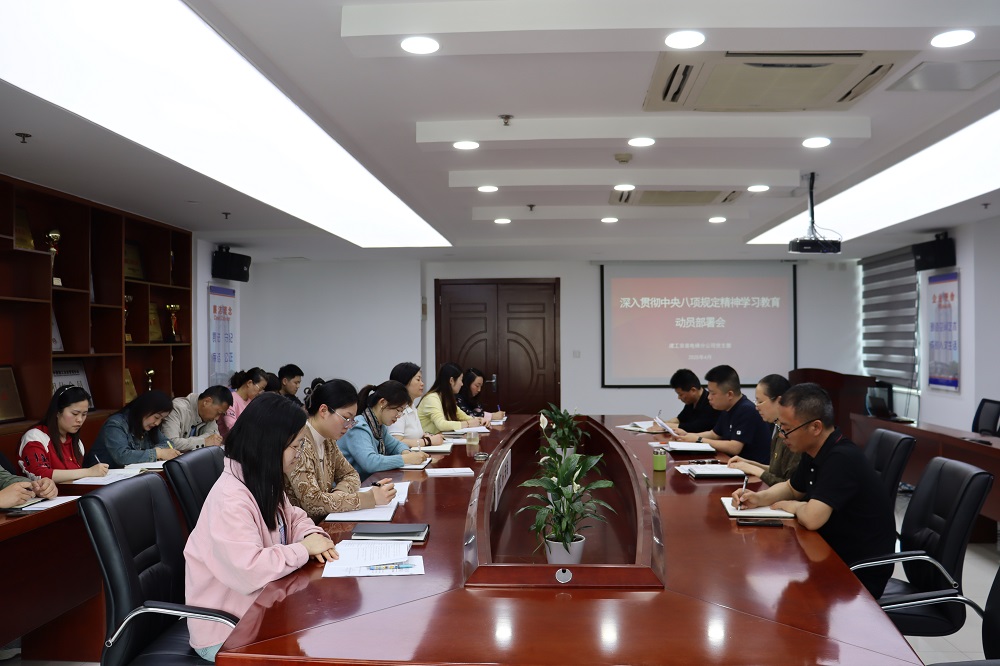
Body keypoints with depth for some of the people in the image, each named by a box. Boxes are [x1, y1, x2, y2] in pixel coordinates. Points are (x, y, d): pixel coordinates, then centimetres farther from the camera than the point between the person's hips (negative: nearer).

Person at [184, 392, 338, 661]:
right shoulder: (230, 498, -27)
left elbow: (293, 518, 16)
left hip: (260, 608, 8)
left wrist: (311, 535, -6)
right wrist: (303, 549, -22)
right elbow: (248, 571, -35)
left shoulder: (264, 483, 2)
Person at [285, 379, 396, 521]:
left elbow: (350, 475, 15)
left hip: (322, 522, 7)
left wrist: (339, 493, -8)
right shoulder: (299, 442, -20)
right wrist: (370, 498, -24)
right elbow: (312, 502, -26)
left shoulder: (327, 440, 5)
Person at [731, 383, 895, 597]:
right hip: (834, 555, 8)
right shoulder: (815, 452, 2)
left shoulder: (842, 459, -27)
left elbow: (812, 518, -36)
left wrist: (792, 506, -12)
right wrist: (759, 498, 0)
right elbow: (791, 488, 20)